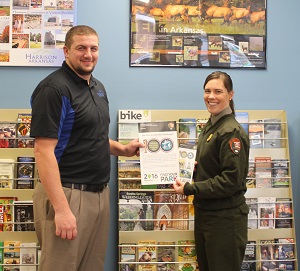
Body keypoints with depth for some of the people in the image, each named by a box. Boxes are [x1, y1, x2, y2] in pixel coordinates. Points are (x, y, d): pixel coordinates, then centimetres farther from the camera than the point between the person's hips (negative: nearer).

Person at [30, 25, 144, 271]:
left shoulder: (98, 87, 13)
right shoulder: (54, 89, -14)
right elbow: (44, 151, -20)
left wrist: (122, 149, 7)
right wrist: (61, 208, -25)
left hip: (100, 193, 8)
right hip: (67, 194, -8)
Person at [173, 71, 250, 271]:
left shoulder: (232, 132, -18)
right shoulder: (210, 126, 10)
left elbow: (231, 180, -23)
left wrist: (189, 189, -20)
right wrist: (192, 167, -1)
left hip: (225, 217, -9)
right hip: (205, 213, 9)